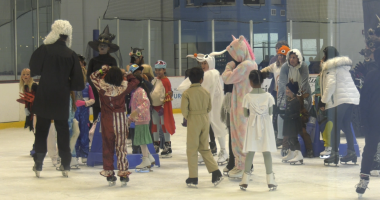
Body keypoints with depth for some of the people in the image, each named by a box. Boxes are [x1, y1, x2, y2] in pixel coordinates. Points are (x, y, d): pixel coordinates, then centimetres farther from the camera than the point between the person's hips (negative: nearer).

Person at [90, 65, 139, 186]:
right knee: (121, 147, 7)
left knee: (108, 146, 11)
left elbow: (93, 76, 8)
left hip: (106, 120, 1)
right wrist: (128, 74, 18)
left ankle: (109, 173, 14)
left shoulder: (102, 86, -11)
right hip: (121, 119, 0)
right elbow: (135, 81, 7)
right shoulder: (124, 87, -11)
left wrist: (102, 70, 15)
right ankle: (123, 173, 9)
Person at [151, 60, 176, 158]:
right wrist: (150, 104, 18)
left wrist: (163, 106, -17)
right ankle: (156, 144, 24)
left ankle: (167, 146, 1)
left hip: (163, 106, -8)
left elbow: (167, 95, -15)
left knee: (164, 125, -4)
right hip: (154, 105, 8)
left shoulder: (166, 81, -13)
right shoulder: (154, 80, 11)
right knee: (155, 125, 13)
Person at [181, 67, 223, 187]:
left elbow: (184, 109, -13)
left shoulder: (187, 93, -10)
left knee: (192, 149, 5)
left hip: (193, 121, -4)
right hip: (205, 120, 4)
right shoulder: (206, 92, 2)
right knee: (204, 148, 15)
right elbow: (209, 108, 8)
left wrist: (187, 117, 6)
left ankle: (193, 178, 7)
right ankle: (216, 172, 3)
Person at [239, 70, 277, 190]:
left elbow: (246, 114, -4)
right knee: (267, 152, 4)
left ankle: (245, 181, 4)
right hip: (266, 125, 1)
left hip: (253, 125, -1)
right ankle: (270, 181, 4)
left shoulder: (248, 97, -7)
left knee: (250, 152, 3)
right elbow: (270, 112, 1)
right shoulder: (268, 96, -4)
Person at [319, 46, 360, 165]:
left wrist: (323, 101, -10)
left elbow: (331, 84, -15)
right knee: (346, 126, 14)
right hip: (351, 97, 8)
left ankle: (334, 154, -8)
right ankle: (351, 152, 14)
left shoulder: (330, 67, -4)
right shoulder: (343, 65, 22)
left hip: (339, 99, -8)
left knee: (335, 126, -5)